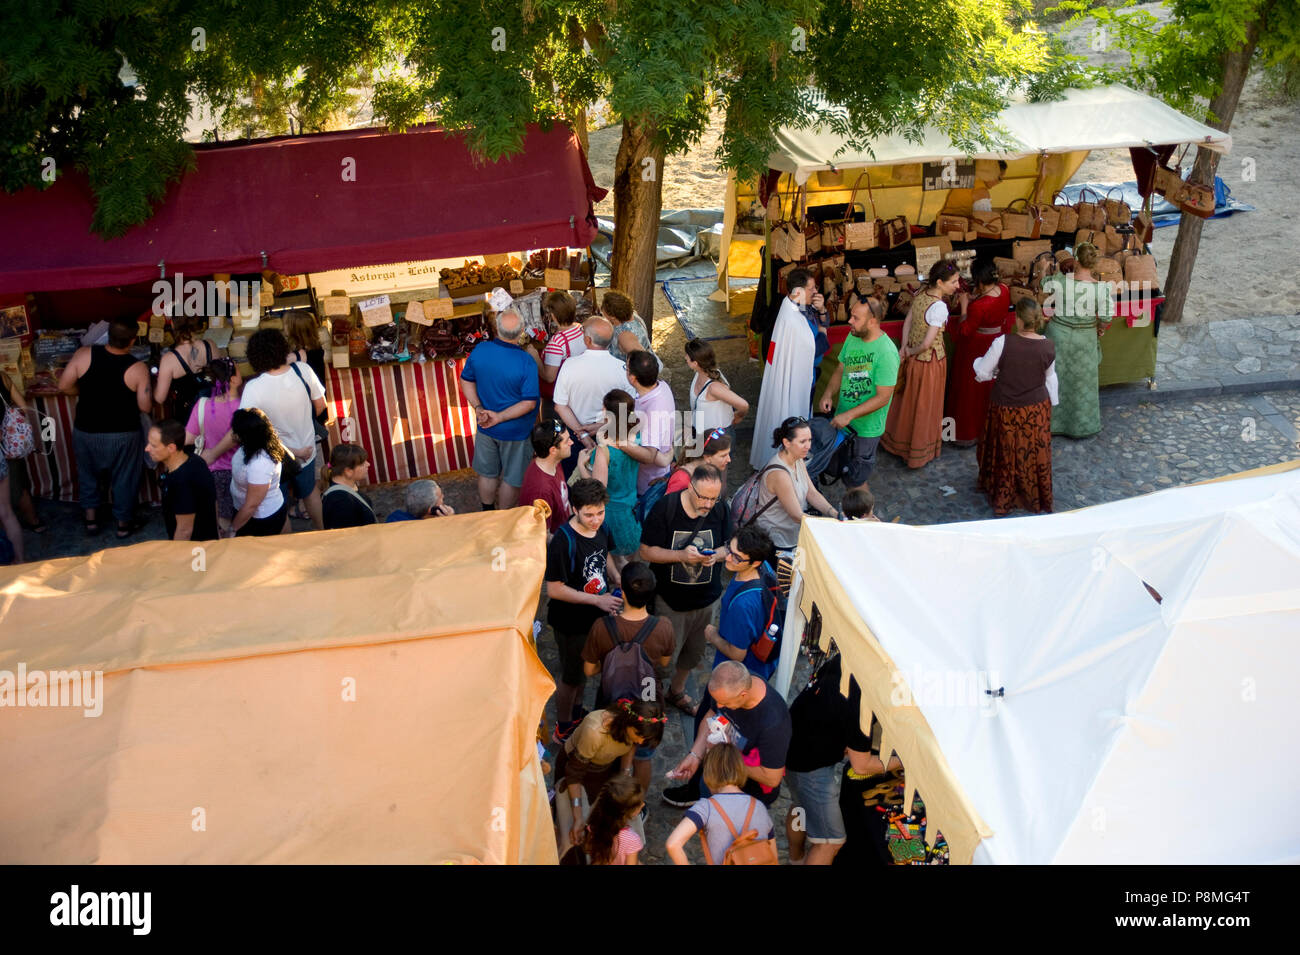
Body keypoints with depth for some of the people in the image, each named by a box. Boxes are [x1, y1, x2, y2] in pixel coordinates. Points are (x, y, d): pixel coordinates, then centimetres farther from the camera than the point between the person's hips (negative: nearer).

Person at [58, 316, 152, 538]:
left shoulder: (85, 354, -14)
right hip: (122, 436, -2)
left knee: (88, 474, 25)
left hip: (85, 431, 3)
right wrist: (148, 391, 5)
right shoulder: (138, 368, -20)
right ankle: (124, 524, 30)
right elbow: (146, 407, -16)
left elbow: (64, 386, -9)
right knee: (123, 479, 17)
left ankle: (90, 518, 36)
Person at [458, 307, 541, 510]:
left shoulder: (479, 351, -13)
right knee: (511, 479, 16)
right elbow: (529, 402, -24)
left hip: (486, 427, 5)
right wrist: (500, 417, -21)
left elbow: (466, 381, -1)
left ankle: (488, 512, 43)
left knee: (487, 474, 24)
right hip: (515, 432, -5)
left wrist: (478, 408, -7)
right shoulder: (526, 362, -26)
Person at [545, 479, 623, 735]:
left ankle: (573, 711, 51)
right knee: (571, 676, 13)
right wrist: (597, 599, -29)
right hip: (571, 621, -7)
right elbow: (554, 589, -25)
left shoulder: (602, 528, -8)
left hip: (597, 616, 7)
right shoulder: (563, 542, -31)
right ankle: (563, 728, 36)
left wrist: (616, 577, -7)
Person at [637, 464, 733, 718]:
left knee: (694, 652, 23)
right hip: (670, 599, -4)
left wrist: (715, 555, -20)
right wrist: (681, 555, -28)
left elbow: (729, 547, 4)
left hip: (706, 599, 5)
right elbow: (646, 552, -16)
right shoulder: (665, 508, -20)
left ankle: (677, 691, 48)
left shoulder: (721, 509, -9)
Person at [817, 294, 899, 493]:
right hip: (843, 422, 7)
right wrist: (828, 394, -6)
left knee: (855, 480, 5)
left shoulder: (886, 352, -24)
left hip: (865, 428, -7)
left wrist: (849, 415, -25)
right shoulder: (852, 338, 0)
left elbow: (883, 398, -23)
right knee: (844, 472, 20)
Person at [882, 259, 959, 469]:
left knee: (907, 400, 24)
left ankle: (896, 441, 42)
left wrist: (905, 348, 0)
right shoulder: (939, 306, -29)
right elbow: (927, 343, -28)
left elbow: (908, 321, 3)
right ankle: (918, 452, 27)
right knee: (924, 407, 11)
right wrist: (910, 352, -10)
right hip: (930, 361, -7)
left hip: (914, 358, 8)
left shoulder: (920, 294, -4)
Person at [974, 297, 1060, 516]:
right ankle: (1038, 499, 37)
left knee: (1006, 453, 17)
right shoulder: (1048, 346, -11)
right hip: (1038, 409, 2)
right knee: (1035, 453, 19)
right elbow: (1050, 377, 4)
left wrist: (978, 361, 8)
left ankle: (1002, 500, 33)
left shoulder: (1002, 343, -24)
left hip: (1006, 410, -2)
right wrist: (1052, 401, 19)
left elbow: (983, 373, -14)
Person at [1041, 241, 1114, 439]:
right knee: (1082, 381, 18)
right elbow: (1106, 319, -13)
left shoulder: (1060, 282, -20)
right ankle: (1081, 426, 32)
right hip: (1085, 339, 0)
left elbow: (1044, 283, 3)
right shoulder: (1102, 288, -19)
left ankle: (1052, 422, 30)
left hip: (1058, 335, 0)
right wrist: (1099, 330, 10)